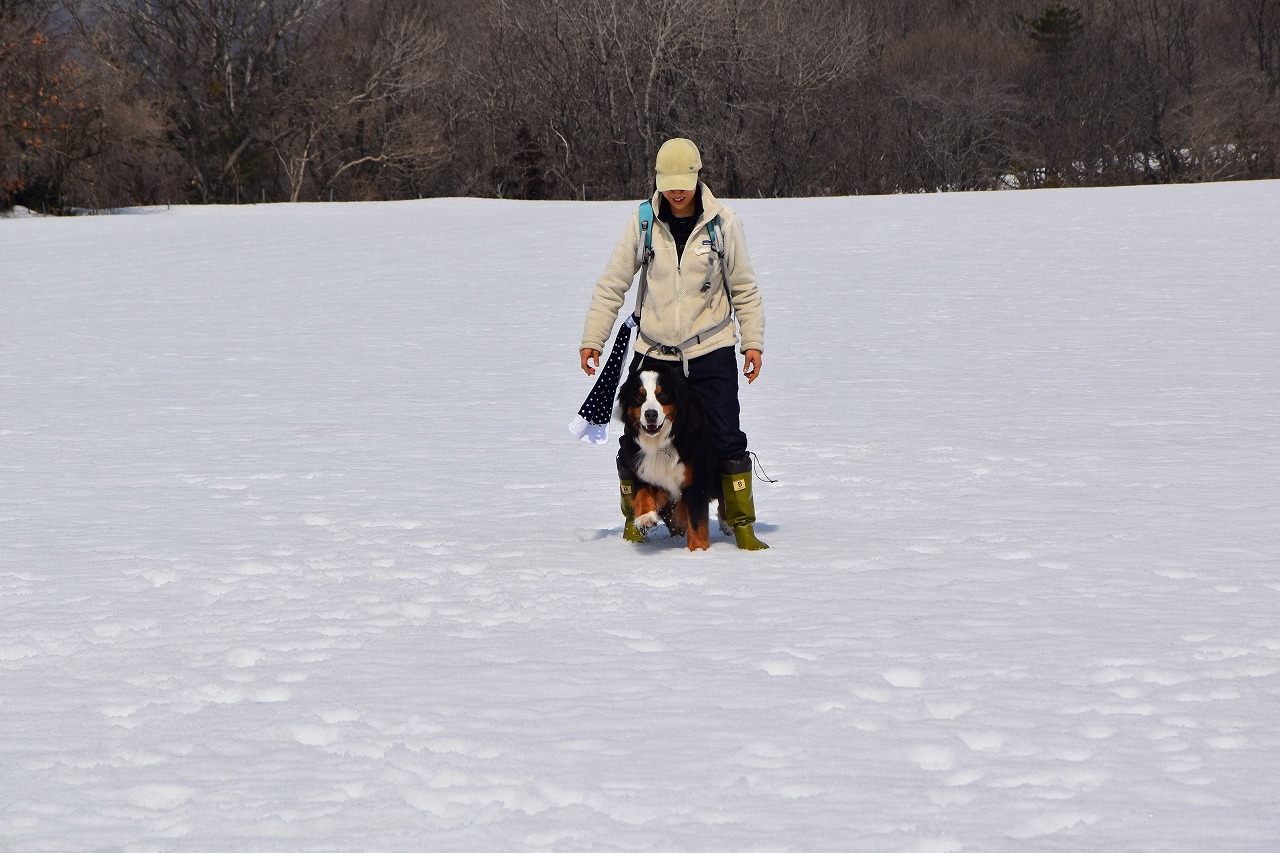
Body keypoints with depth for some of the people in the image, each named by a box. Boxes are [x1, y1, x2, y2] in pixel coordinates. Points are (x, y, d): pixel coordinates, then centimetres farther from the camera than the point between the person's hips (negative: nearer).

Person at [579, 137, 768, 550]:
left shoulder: (722, 223, -2)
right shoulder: (642, 222, -1)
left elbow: (744, 289, 7)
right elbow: (612, 285, 5)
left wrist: (753, 341, 0)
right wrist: (592, 338, 1)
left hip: (711, 352, -1)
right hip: (653, 353, 1)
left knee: (727, 441, -9)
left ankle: (742, 523, 4)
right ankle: (635, 516, 25)